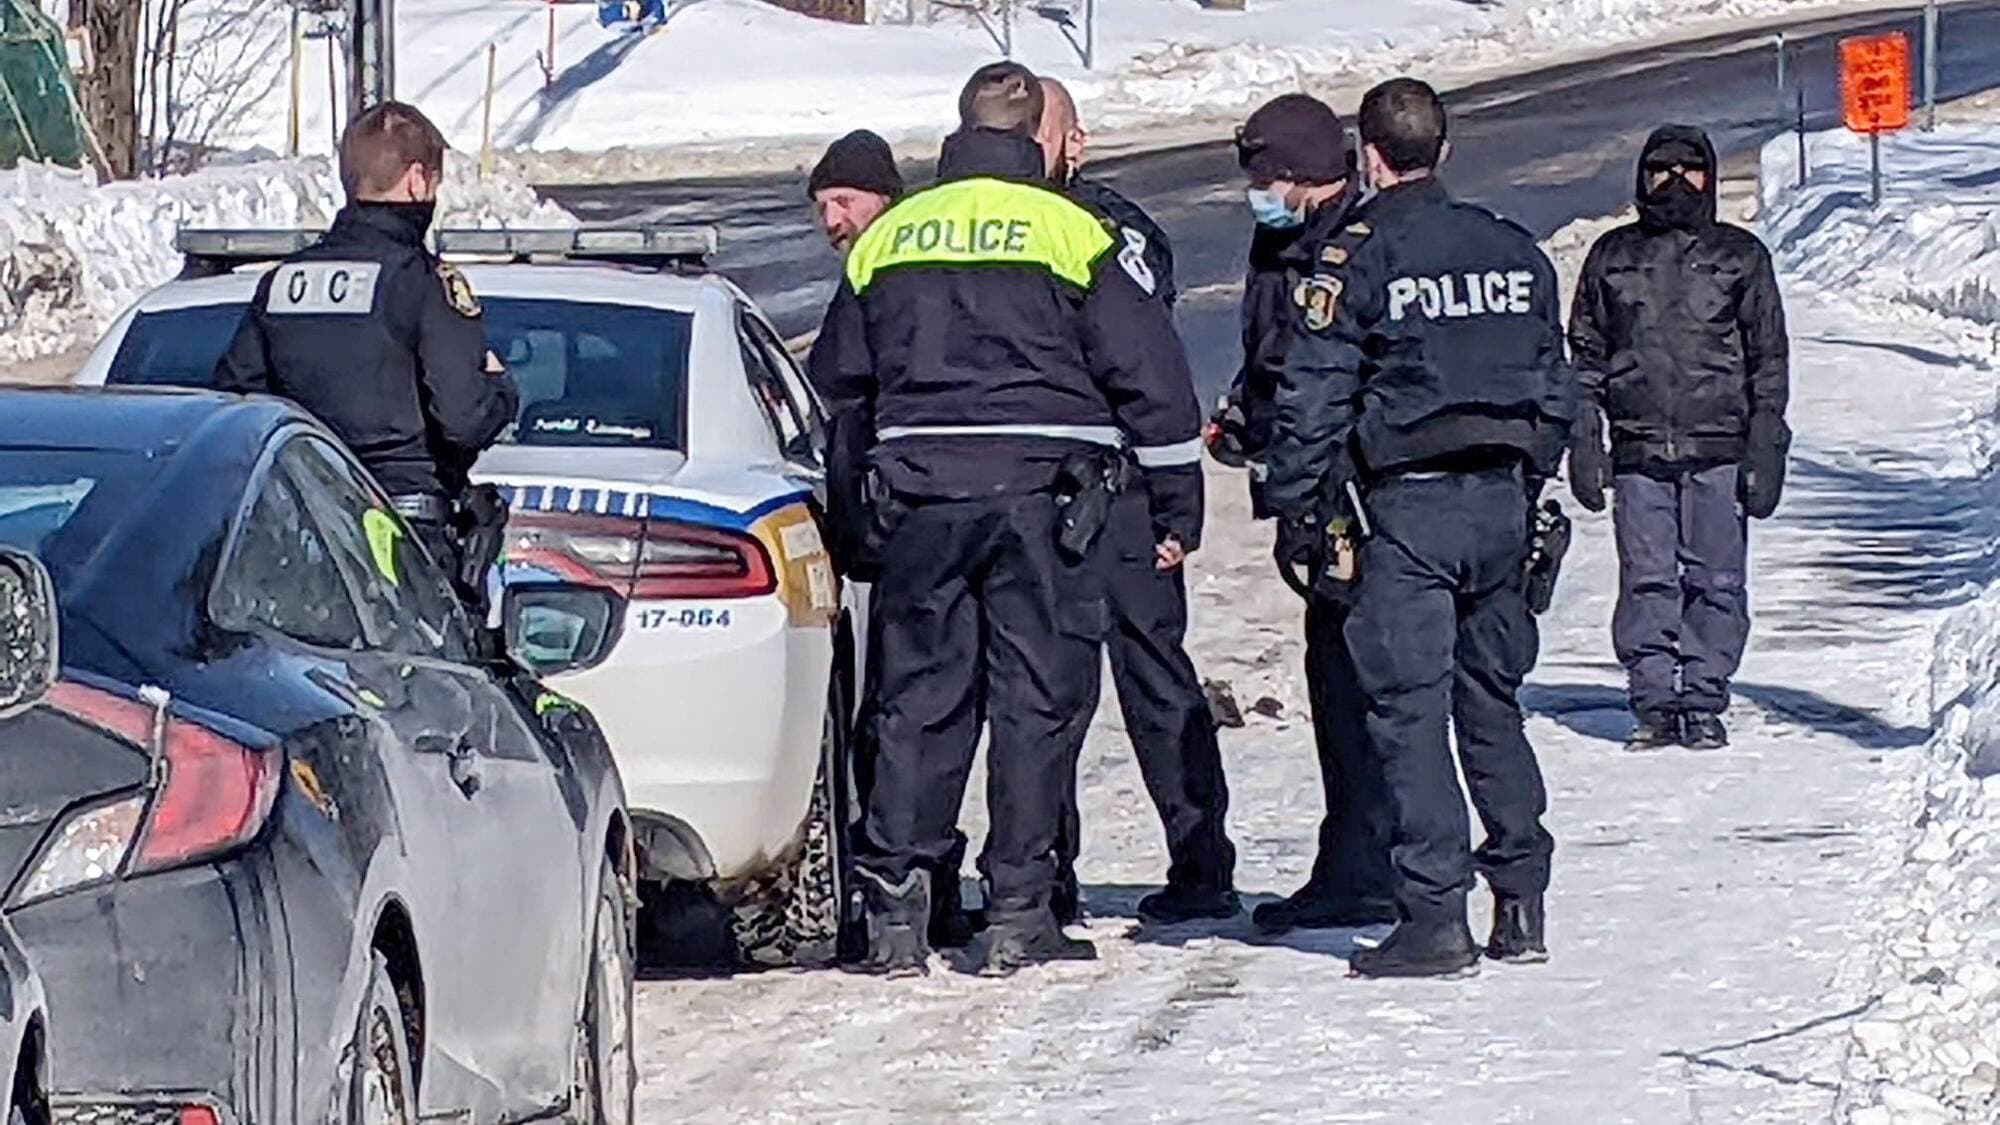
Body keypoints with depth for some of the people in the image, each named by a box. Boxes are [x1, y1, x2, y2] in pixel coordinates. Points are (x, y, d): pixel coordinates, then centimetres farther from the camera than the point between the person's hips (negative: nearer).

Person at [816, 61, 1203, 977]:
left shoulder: (887, 241, 12)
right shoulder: (1066, 232, -1)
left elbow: (842, 386, 21)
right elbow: (1147, 373, 0)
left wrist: (854, 509, 33)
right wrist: (1177, 504, 7)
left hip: (917, 492, 3)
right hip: (1041, 493, -3)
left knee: (920, 697, 7)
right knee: (1038, 697, 2)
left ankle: (894, 907, 0)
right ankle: (1017, 915, 0)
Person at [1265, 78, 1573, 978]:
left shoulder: (1352, 261, -7)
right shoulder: (1515, 253, 10)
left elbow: (1311, 400, -9)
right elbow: (1556, 389, 16)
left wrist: (1315, 516, -3)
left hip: (1405, 507, -5)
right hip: (1503, 499, 5)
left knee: (1410, 710, -4)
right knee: (1492, 700, 15)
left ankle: (1434, 916, -9)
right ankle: (1521, 904, 15)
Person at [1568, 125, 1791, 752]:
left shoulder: (1741, 257, 9)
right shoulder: (1613, 257, 12)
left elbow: (1769, 360, 9)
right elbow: (1585, 354, 15)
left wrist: (1765, 452, 1)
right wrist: (1584, 443, 6)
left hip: (1718, 449, -1)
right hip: (1639, 451, 1)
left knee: (1714, 580, -3)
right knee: (1646, 581, -1)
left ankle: (1704, 702, 4)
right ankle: (1652, 703, 5)